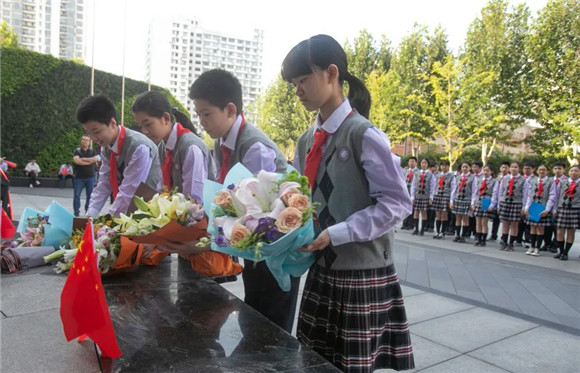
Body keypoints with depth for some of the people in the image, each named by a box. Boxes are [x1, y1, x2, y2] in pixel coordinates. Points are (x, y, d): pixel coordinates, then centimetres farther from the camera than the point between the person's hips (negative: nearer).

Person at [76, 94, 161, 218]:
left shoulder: (139, 148, -24)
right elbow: (103, 185, 3)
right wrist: (90, 216, -7)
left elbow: (128, 194, -22)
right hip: (127, 213, 6)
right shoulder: (106, 147, -1)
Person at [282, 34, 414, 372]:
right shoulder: (308, 141, 7)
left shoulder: (363, 135, -15)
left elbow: (398, 202, -17)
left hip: (361, 277, -6)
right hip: (321, 272, 7)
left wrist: (336, 233, -23)